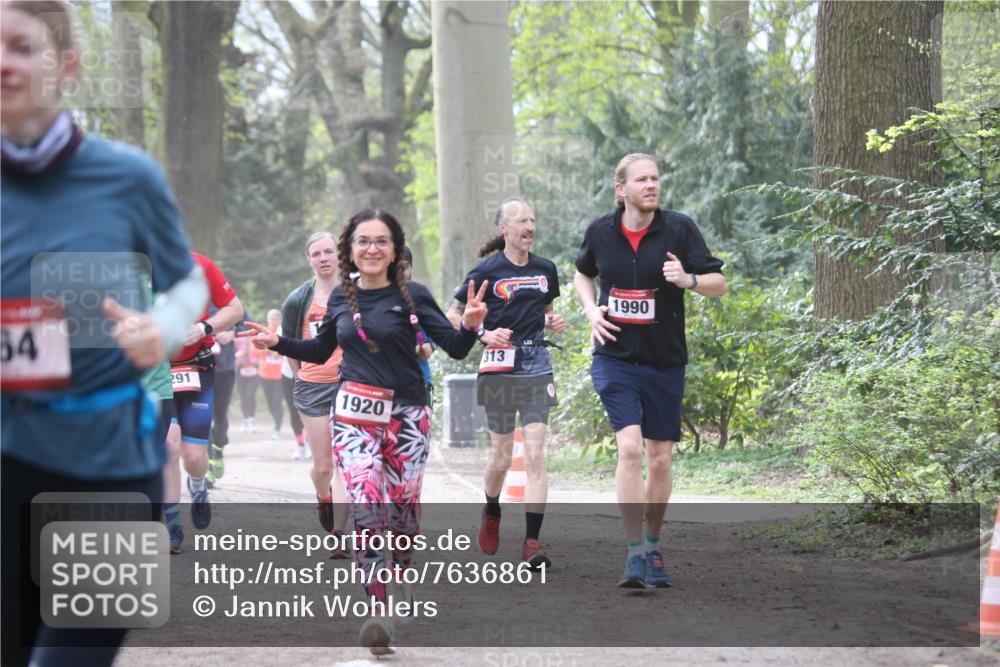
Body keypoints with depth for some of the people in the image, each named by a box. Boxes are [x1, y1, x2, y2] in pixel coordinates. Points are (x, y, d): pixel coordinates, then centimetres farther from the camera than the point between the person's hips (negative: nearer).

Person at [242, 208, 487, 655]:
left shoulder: (412, 296, -4)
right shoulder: (341, 298, 6)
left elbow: (455, 349, -7)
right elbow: (321, 351, 22)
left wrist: (471, 325, -26)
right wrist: (278, 343, 9)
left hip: (406, 415, -1)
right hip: (354, 415, 1)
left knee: (403, 504, 5)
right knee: (365, 506, -14)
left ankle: (403, 569, 36)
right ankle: (378, 610, -18)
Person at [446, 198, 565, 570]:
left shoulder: (545, 269, 9)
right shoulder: (487, 270, -4)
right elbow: (453, 316, 0)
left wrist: (553, 322, 3)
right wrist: (484, 334, -15)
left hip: (537, 368, 2)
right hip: (499, 368, -2)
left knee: (535, 455, -9)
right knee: (502, 456, 5)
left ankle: (532, 541, -12)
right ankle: (491, 513, 37)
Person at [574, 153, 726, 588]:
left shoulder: (679, 229, -5)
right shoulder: (600, 231, 0)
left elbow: (719, 284, -4)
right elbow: (582, 274, 20)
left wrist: (687, 279, -24)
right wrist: (591, 310, 2)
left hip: (665, 362, 1)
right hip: (615, 358, -1)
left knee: (660, 459, 7)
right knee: (630, 448, -17)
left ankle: (653, 548, 27)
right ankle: (634, 554, -15)